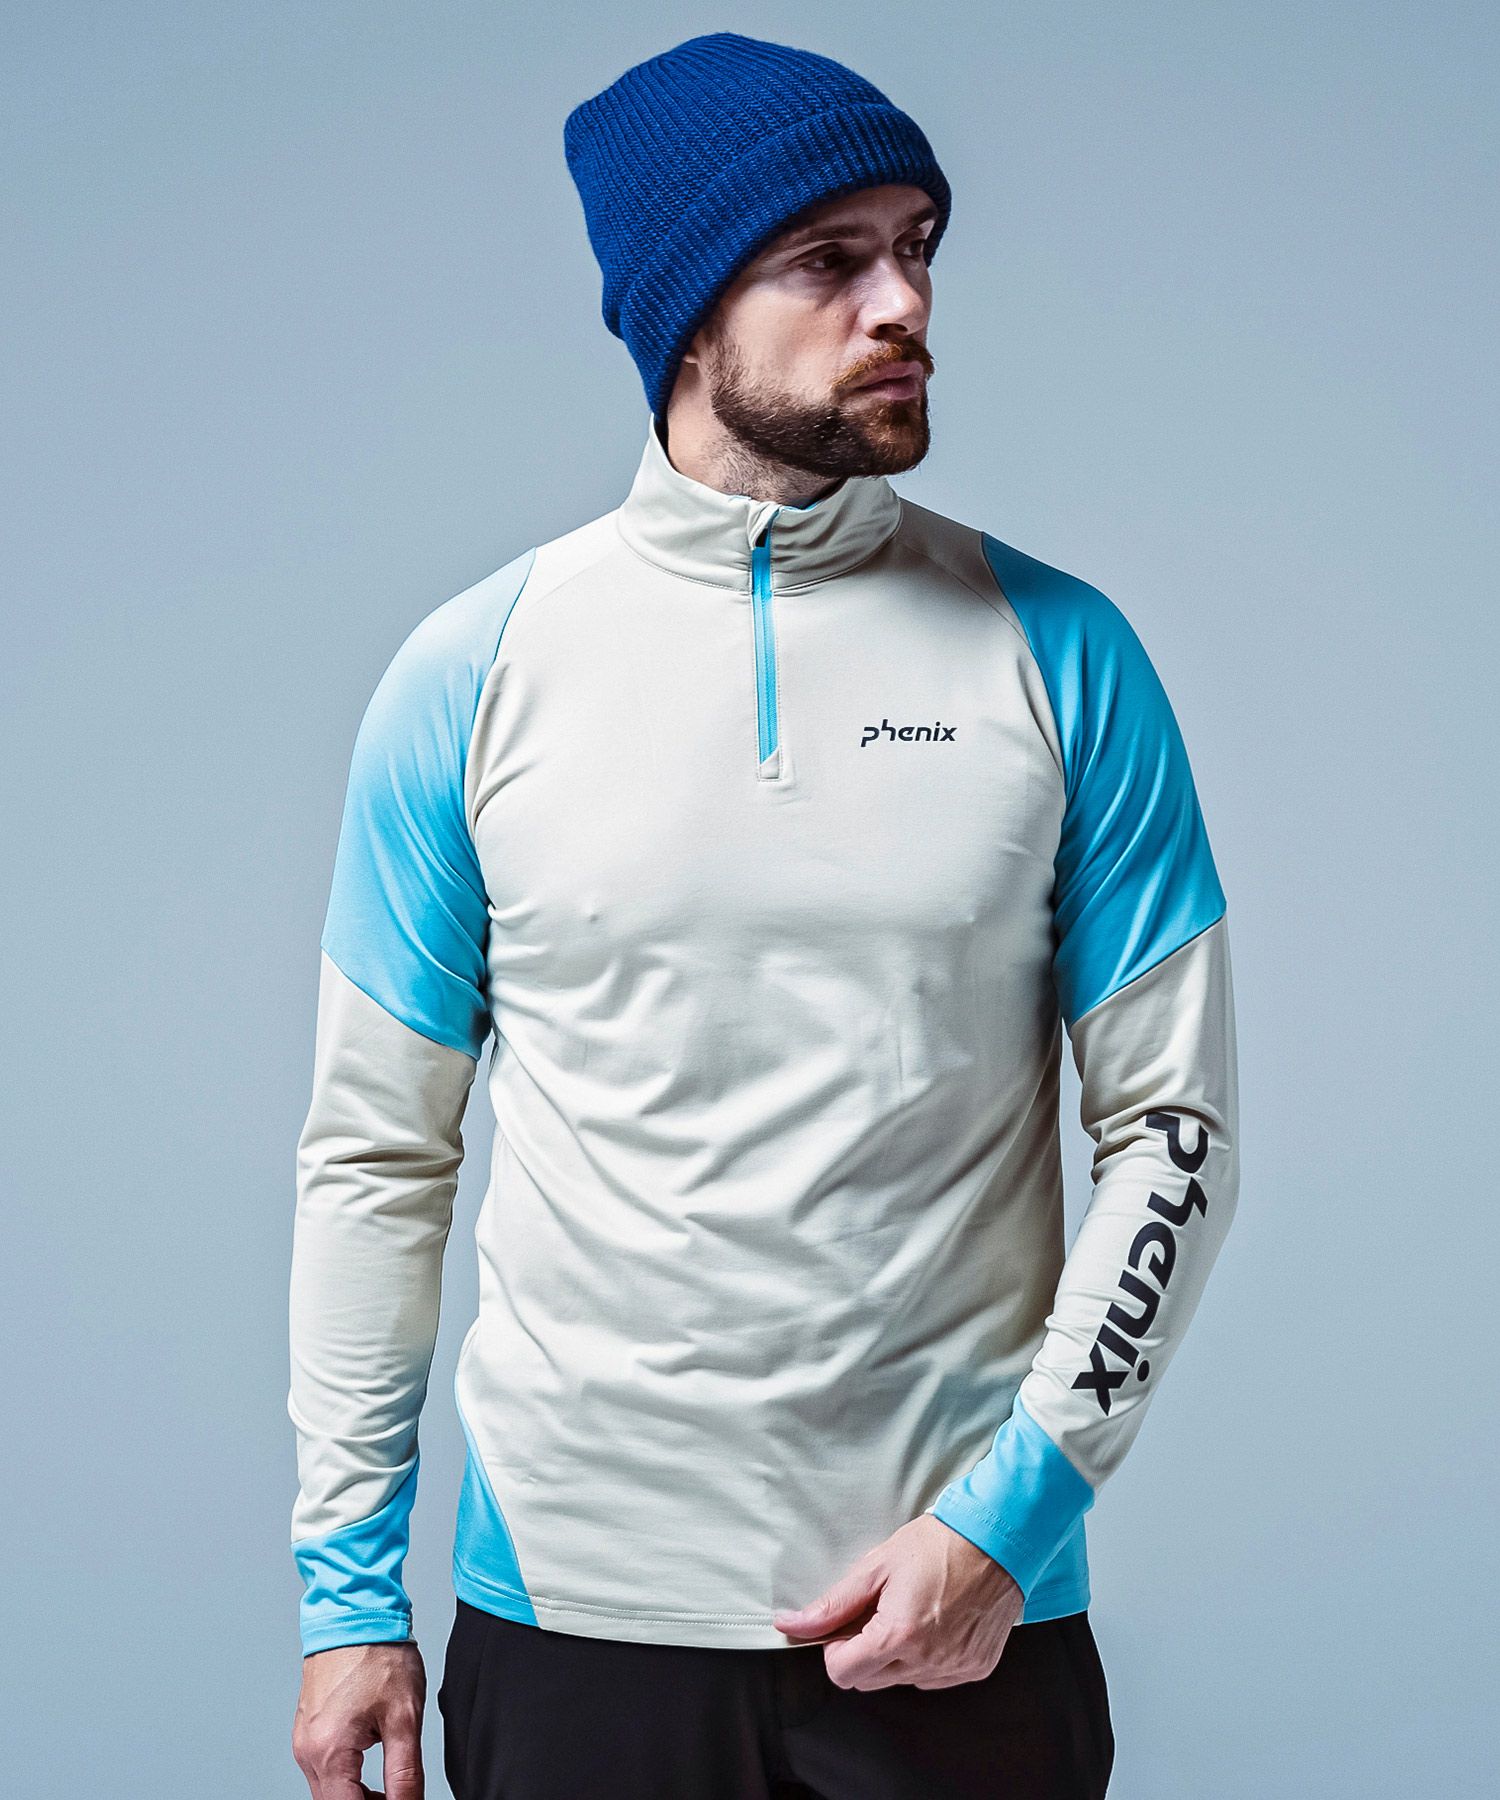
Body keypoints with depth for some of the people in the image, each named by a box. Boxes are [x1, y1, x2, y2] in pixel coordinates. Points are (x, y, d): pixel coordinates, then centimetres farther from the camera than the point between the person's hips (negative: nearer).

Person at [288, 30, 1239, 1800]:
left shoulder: (1063, 657, -2)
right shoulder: (472, 674, -2)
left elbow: (1173, 1125, -1)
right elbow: (376, 1153, 3)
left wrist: (1015, 1512, -10)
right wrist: (348, 1590, 2)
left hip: (969, 1607, 0)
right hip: (573, 1605, 0)